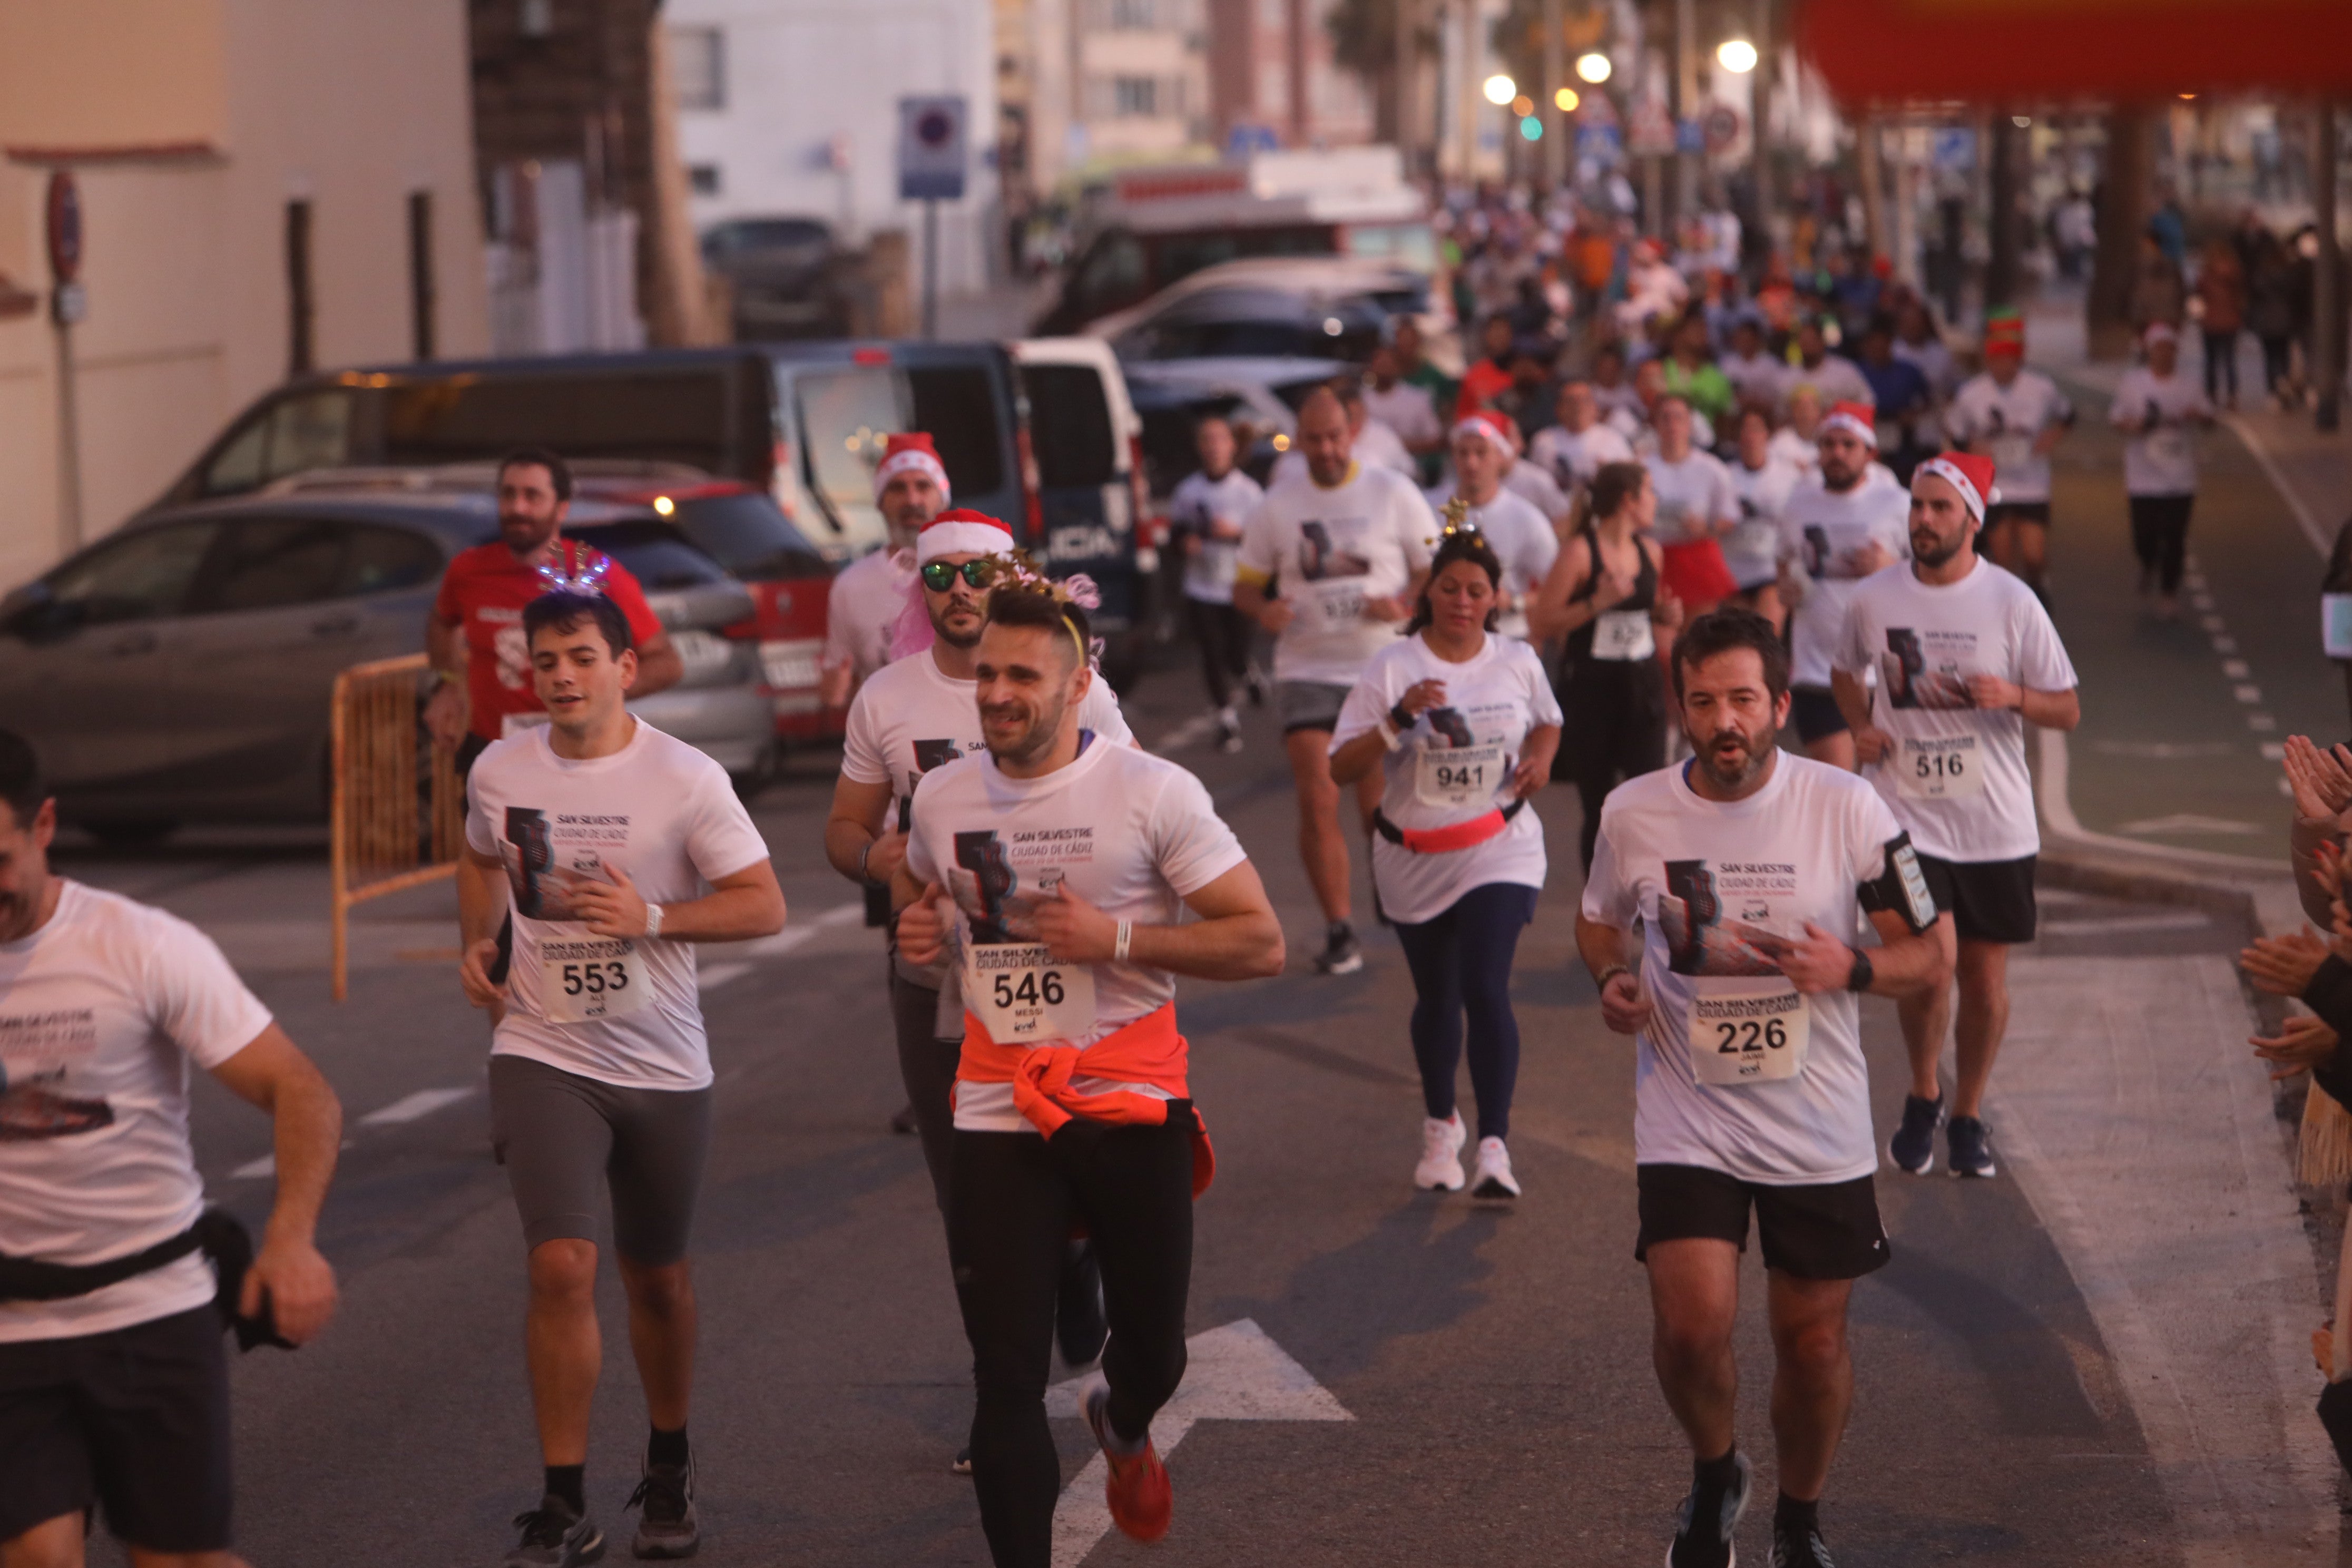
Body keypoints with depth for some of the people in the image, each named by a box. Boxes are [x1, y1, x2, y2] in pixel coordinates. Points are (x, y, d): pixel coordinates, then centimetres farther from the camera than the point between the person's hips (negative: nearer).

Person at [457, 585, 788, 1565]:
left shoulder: (685, 779, -9)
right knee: (562, 1267, -15)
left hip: (663, 1067, 0)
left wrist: (652, 916, -21)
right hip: (543, 1055, 1)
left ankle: (669, 1471, 37)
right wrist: (477, 944, 6)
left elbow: (765, 906, -9)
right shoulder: (500, 773, 1)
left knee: (656, 1276, 13)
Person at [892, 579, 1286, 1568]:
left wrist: (1117, 939, -19)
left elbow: (1261, 942, -9)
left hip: (1134, 1111, -2)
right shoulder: (943, 796, 4)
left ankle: (1122, 1427, 48)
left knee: (1153, 1356, 12)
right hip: (1000, 1117, 2)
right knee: (1005, 1380, -4)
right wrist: (917, 926, 5)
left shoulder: (1152, 792, -9)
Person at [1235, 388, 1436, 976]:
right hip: (1306, 670, 1)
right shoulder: (1277, 505, 6)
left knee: (1379, 805, 3)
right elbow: (1245, 584, 11)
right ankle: (1338, 932, -3)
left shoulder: (1393, 493, 2)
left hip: (1383, 669, -1)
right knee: (1318, 802, -10)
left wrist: (1404, 605, -16)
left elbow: (1437, 570, 4)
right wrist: (1264, 609, -12)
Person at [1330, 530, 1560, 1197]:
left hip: (1499, 852, -1)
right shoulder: (1393, 667, -8)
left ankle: (1494, 1148, -16)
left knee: (1486, 990, -16)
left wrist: (1539, 758, -2)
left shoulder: (1518, 662, 1)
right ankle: (1440, 1127, 36)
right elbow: (1341, 768, -13)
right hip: (1414, 860, 1)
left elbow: (1547, 723, 21)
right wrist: (1400, 717, -27)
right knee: (1436, 998, 13)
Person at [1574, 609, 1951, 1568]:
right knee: (1693, 1325, -15)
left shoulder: (1846, 808, -8)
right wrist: (1613, 979, -6)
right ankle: (1713, 1474, 17)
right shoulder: (1633, 814, -4)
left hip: (1820, 1130, 0)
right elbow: (1598, 921, 17)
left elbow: (1934, 955, -1)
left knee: (1813, 1343, 8)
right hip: (1687, 1121, 0)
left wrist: (1851, 968, -22)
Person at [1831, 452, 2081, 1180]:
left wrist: (2012, 695, -21)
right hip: (1906, 814, 0)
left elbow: (2068, 710, -1)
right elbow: (1846, 671, 21)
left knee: (1986, 978, 6)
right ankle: (1922, 1097, 16)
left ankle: (1968, 1114, 25)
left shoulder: (2012, 603, -5)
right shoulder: (1872, 599, 0)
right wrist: (1859, 727, 1)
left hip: (1995, 824, 0)